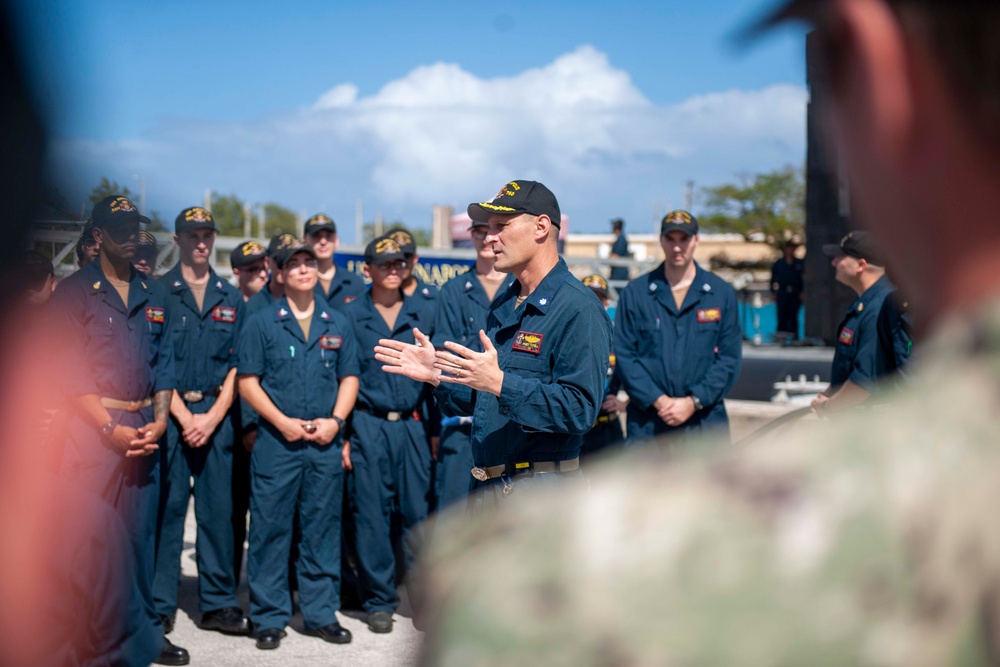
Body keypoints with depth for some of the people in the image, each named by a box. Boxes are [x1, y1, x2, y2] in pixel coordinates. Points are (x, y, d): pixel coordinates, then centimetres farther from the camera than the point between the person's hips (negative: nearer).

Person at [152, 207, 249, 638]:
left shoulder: (231, 299, 12)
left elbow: (237, 365, 8)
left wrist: (213, 417, -5)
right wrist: (184, 416, -9)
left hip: (216, 414, 3)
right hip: (170, 411, -2)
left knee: (218, 509, 4)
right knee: (167, 507, -2)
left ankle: (218, 604, 12)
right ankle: (159, 606, 6)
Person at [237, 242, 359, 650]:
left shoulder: (337, 325, 12)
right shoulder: (261, 324, 2)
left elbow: (349, 378, 12)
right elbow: (248, 382, -1)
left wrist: (335, 420, -4)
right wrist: (282, 421, -11)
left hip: (325, 444, 3)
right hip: (276, 442, -2)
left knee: (323, 530, 7)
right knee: (270, 529, -1)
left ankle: (321, 614, 17)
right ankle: (269, 618, 9)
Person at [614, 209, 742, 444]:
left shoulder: (722, 293, 8)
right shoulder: (635, 293, 6)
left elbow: (730, 358, 4)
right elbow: (624, 355, 1)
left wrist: (693, 402, -8)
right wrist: (659, 400, -10)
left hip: (705, 420, 1)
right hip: (647, 423, 0)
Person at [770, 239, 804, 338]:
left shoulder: (799, 263, 8)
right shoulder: (779, 263, 8)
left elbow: (803, 277, 7)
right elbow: (773, 278, 9)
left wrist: (802, 292, -1)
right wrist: (773, 293, 2)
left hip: (795, 293, 0)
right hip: (782, 293, 0)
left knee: (793, 316, 1)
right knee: (782, 316, -3)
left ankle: (794, 336, 4)